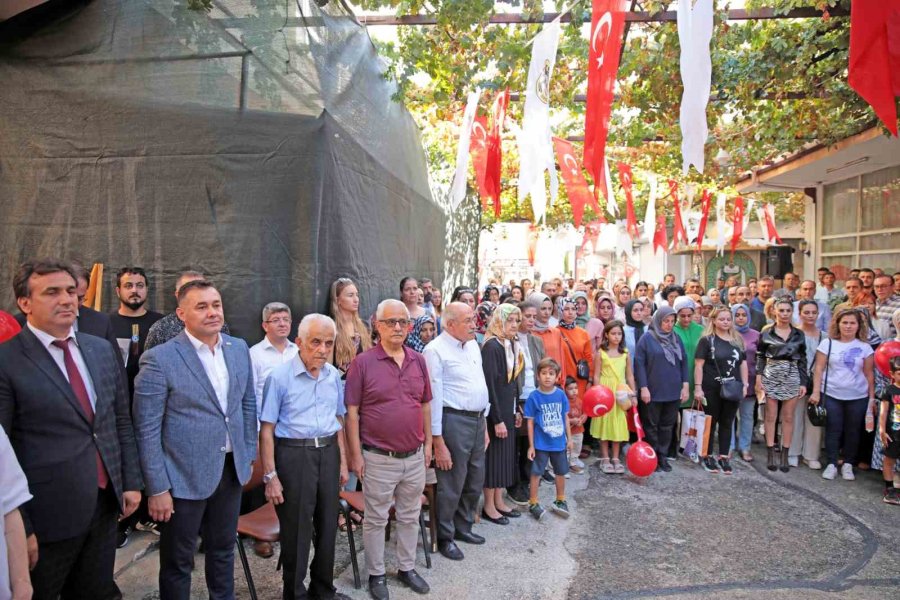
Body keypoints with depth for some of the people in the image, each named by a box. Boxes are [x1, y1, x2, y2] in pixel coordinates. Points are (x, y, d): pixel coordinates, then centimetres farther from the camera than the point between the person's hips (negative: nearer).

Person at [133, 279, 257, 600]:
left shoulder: (239, 348, 2)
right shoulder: (159, 359, -15)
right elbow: (147, 430, -14)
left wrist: (248, 454, 9)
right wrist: (157, 488, -13)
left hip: (231, 468, 5)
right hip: (184, 476, -5)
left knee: (223, 549, 22)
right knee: (177, 560, 14)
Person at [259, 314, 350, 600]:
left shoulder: (333, 375, 4)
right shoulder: (279, 376, -12)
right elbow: (266, 430, -10)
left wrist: (343, 461, 12)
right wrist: (270, 476, -13)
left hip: (328, 453, 5)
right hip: (294, 454, -5)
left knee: (328, 525, 15)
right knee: (296, 530, 8)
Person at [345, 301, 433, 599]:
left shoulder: (418, 361, 3)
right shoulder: (363, 362, -10)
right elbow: (352, 412, -9)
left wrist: (428, 443, 9)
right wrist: (356, 454, -10)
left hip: (415, 457, 4)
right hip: (378, 459, -4)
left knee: (410, 517, 18)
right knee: (376, 520, 11)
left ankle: (407, 568, 36)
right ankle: (376, 574, 29)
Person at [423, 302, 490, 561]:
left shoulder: (473, 345, 11)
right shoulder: (436, 350, -14)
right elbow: (433, 397, -16)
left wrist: (484, 423, 16)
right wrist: (438, 442, -17)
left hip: (478, 420, 8)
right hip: (454, 421, -8)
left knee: (475, 482, 19)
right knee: (451, 485, 4)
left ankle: (462, 527, 37)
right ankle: (445, 537, 23)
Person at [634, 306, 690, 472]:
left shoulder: (676, 338, 9)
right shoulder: (647, 338, -5)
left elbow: (684, 362, 12)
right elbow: (639, 363, -8)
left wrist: (685, 385, 5)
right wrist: (643, 388, -13)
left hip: (673, 391, 4)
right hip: (654, 392, -4)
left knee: (667, 425, 11)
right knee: (652, 425, 6)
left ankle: (662, 456, 22)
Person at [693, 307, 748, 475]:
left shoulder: (738, 340, 10)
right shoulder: (707, 340, -5)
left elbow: (743, 363, 14)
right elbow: (699, 365, -8)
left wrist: (745, 384, 6)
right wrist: (698, 387, -13)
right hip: (712, 389, -4)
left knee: (727, 423, 10)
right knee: (710, 422, 6)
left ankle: (724, 457, 19)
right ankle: (707, 456, 17)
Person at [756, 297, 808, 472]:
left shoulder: (799, 334, 7)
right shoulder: (766, 333, 2)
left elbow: (803, 360, 7)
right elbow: (760, 357, 2)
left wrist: (804, 383, 1)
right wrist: (759, 379, -6)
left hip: (791, 378, 1)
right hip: (771, 377, -1)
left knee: (788, 417, 5)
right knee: (771, 416, 2)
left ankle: (785, 456, 12)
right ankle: (771, 455, 8)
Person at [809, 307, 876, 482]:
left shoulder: (865, 347, 2)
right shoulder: (828, 343, -2)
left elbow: (869, 374, 4)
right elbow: (819, 369, -2)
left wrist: (872, 397, 2)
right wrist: (816, 392, -7)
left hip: (858, 397, 1)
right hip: (831, 395, -1)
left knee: (852, 431, 9)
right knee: (833, 430, 4)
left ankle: (848, 465, 21)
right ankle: (831, 464, 13)